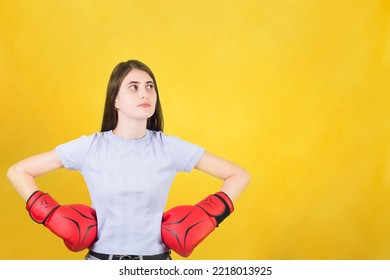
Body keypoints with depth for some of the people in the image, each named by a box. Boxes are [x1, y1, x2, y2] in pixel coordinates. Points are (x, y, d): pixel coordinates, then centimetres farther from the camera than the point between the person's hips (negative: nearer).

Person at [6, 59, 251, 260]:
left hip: (156, 263, 0)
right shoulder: (89, 146, -9)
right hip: (100, 260, 0)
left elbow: (239, 176, -2)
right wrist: (55, 218, -8)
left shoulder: (170, 147, -9)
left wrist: (203, 219, -10)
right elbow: (17, 172, 0)